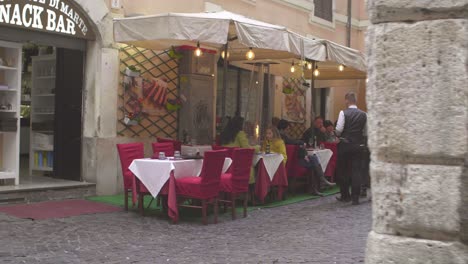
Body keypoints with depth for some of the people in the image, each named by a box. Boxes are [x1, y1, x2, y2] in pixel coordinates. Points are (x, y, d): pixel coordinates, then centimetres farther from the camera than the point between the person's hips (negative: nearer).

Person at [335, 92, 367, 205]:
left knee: (342, 170, 11)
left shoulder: (343, 113, -10)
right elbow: (365, 132, 6)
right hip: (358, 145, 3)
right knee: (356, 171, 5)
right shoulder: (363, 114, 2)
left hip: (344, 145, -3)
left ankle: (345, 195, 18)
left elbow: (338, 129, -13)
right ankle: (355, 197, 2)